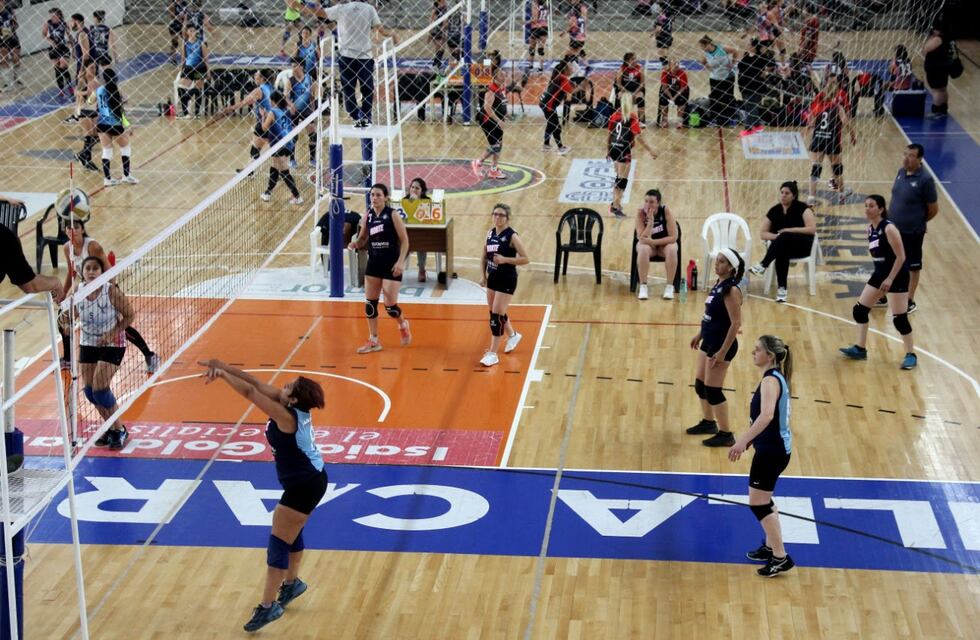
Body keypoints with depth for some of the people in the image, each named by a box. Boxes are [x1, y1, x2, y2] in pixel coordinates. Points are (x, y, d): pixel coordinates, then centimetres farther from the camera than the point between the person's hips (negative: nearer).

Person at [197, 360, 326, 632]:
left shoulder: (286, 416, -27)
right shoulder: (293, 407, -4)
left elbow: (249, 392, -28)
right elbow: (256, 383, -4)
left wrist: (221, 373, -18)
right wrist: (222, 366, -10)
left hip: (304, 486, -10)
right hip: (310, 479, 10)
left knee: (278, 542, -6)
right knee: (290, 532, 26)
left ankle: (268, 607, -1)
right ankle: (292, 583, 46)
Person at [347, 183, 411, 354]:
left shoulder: (392, 215, -11)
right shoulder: (368, 216, 3)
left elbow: (404, 240, -10)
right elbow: (362, 238, 14)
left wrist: (401, 261, -19)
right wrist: (355, 243, -10)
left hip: (391, 264, -5)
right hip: (373, 263, 5)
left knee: (390, 305, -5)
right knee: (370, 303, 3)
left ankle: (403, 325, 28)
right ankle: (373, 341, 14)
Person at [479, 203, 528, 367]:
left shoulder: (512, 236, -15)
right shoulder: (490, 233, 4)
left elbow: (526, 259, -16)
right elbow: (485, 256, 15)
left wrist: (505, 259, -25)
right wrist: (483, 276, 7)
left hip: (507, 281, -7)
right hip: (493, 278, 7)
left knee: (497, 316, -9)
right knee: (495, 313, 19)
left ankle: (492, 354, -2)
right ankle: (513, 336, 46)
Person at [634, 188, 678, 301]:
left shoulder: (666, 211, -22)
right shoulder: (640, 212, -20)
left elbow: (673, 237, -22)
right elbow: (642, 238, -25)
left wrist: (653, 241, -31)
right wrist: (650, 220, -36)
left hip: (665, 243, 0)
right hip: (648, 244, 0)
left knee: (672, 249, -33)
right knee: (643, 249, -33)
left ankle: (669, 286, -20)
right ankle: (643, 286, -24)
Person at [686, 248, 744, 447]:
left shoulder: (731, 290, -21)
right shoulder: (719, 284, 6)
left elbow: (736, 323, -23)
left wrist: (723, 352, -23)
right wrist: (700, 335, 23)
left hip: (721, 345, -9)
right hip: (709, 342, 9)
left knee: (712, 390, -3)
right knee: (700, 385, 18)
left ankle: (726, 434, 8)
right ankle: (709, 422, 37)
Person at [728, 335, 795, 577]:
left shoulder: (770, 381, -21)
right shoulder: (776, 378, 10)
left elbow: (766, 416, -37)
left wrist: (743, 440, -39)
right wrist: (750, 438, 28)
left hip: (771, 450, -10)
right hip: (775, 446, 10)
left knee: (757, 503, -4)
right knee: (763, 500, 22)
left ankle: (781, 558, 0)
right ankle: (771, 546, 35)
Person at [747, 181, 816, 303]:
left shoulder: (802, 208, -3)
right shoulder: (774, 211, 7)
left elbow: (812, 229, -14)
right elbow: (763, 234, 6)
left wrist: (790, 230, -19)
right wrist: (776, 236, -15)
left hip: (802, 246, -2)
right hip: (783, 246, 2)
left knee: (785, 236, -36)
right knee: (782, 251, -37)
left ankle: (763, 266, -41)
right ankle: (781, 288, -44)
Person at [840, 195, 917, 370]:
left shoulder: (889, 228, -21)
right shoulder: (870, 229, 3)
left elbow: (901, 257, -20)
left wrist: (890, 279, -22)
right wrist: (882, 276, 16)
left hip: (897, 275, -8)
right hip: (879, 273, 9)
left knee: (899, 318, -6)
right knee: (859, 310, 8)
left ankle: (911, 355, 8)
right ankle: (860, 349, 19)